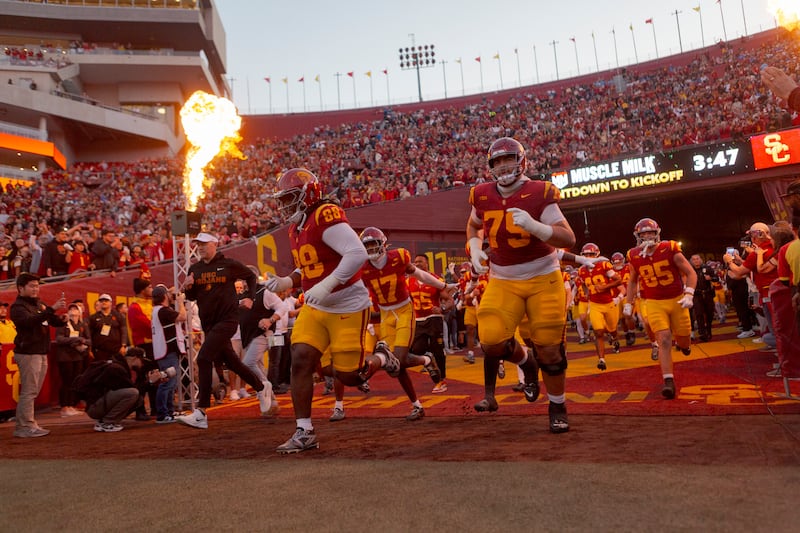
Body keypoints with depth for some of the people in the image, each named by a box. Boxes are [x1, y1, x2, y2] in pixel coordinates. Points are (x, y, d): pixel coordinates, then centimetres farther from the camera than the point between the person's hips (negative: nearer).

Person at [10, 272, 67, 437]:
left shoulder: (39, 304, 18)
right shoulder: (18, 306, -6)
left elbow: (55, 322, 19)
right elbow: (30, 321, -25)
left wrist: (62, 318, -4)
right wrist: (52, 309, -32)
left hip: (41, 353, 8)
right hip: (28, 353, -8)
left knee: (32, 392, 10)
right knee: (28, 391, -7)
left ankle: (29, 424, 14)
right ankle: (24, 426, -3)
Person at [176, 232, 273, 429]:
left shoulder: (229, 264, -4)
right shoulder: (194, 269, 9)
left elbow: (251, 276, 10)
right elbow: (192, 296, 14)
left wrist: (249, 297, 0)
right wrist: (187, 287, -7)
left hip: (227, 318, -6)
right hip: (208, 322, 6)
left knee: (204, 358, -19)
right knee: (229, 361, 14)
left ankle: (201, 413, -18)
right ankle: (261, 387, 38)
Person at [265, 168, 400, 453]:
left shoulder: (326, 216, -19)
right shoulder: (296, 228, 11)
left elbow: (358, 253, -29)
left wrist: (326, 285, -32)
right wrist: (286, 282, 6)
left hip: (348, 308, -8)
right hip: (315, 309, 8)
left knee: (349, 375, 0)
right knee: (300, 360, -6)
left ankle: (381, 357, 32)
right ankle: (304, 432, 3)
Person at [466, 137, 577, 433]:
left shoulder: (539, 194, -13)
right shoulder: (482, 196, -1)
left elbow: (569, 239, -18)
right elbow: (473, 225, 22)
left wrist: (534, 225, -33)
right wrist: (475, 249, 4)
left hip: (543, 279, -3)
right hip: (503, 281, 3)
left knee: (549, 349, -1)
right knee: (491, 340, -14)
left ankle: (557, 407, 23)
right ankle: (526, 364, 21)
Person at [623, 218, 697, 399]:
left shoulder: (671, 250, -11)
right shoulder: (635, 257, -3)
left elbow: (691, 273, -5)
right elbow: (633, 281, 14)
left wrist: (689, 295, -17)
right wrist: (628, 303, 12)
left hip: (677, 300, 0)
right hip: (654, 303, 0)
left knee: (683, 341, 8)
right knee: (664, 340, -13)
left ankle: (683, 342, 48)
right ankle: (668, 381, -11)